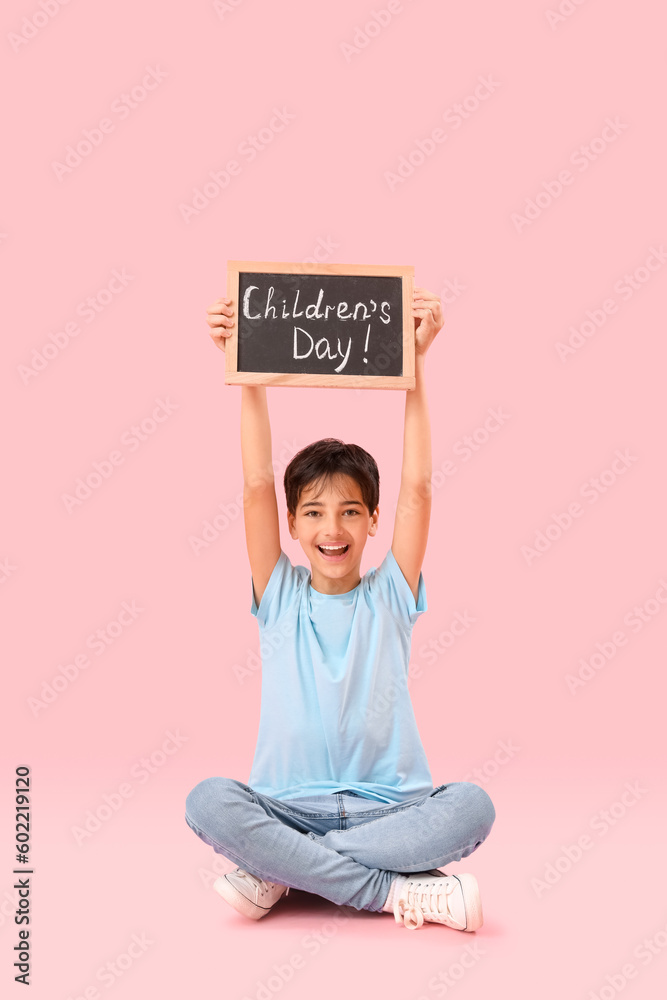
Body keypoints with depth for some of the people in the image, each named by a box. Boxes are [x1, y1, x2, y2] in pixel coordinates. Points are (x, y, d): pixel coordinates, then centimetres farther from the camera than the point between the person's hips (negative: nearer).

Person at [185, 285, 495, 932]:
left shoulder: (389, 596, 4)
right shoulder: (280, 597, 5)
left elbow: (416, 488, -6)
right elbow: (257, 486, -6)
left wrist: (416, 364, -10)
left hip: (386, 808, 0)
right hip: (287, 808, 0)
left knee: (471, 805, -29)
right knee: (208, 801, -30)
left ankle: (279, 872, -20)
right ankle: (398, 893, -24)